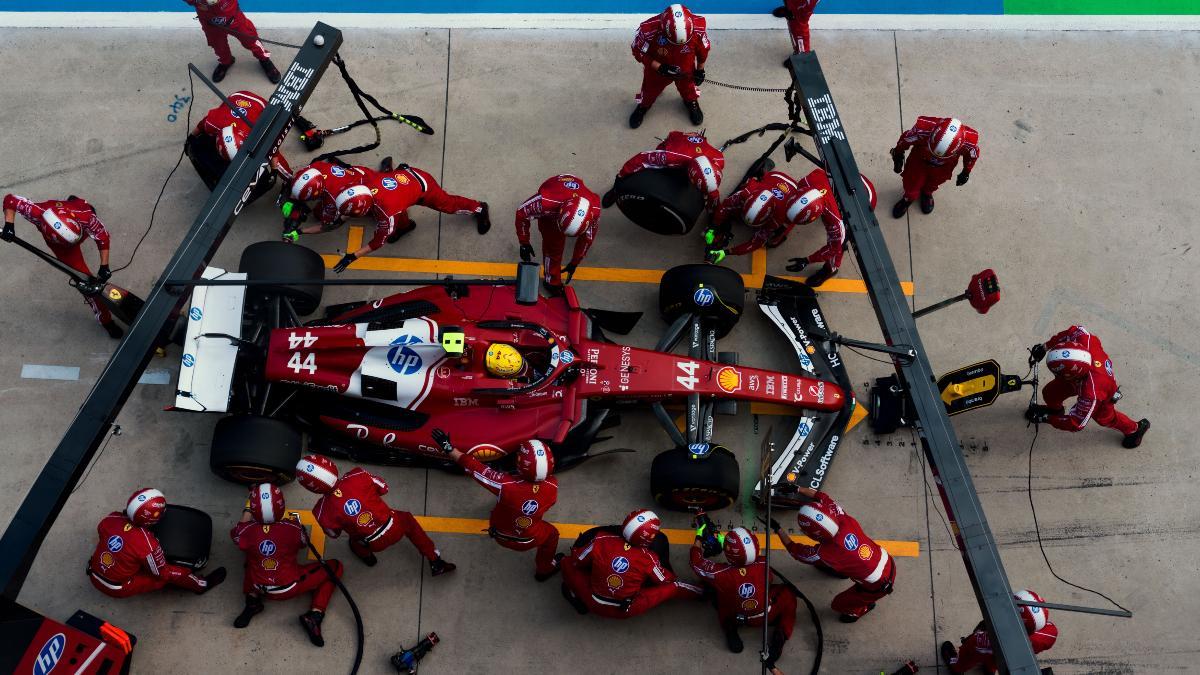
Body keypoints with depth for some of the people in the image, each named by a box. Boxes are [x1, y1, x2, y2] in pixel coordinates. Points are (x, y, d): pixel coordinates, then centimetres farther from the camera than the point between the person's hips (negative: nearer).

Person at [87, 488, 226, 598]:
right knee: (171, 574, 0)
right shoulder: (148, 544, -33)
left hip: (94, 575, 6)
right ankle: (202, 585, 19)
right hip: (117, 589, -6)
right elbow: (162, 572, -16)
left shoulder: (111, 519, -17)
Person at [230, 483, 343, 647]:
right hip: (290, 588, -3)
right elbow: (304, 547, -1)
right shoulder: (293, 527, -23)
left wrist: (247, 510, 16)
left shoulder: (247, 531, -19)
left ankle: (252, 600, 13)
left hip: (260, 588, 3)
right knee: (335, 567, 10)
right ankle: (315, 614, -5)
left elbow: (235, 534, 7)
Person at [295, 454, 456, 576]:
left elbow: (334, 534, -1)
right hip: (395, 528, 0)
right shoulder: (357, 476, -22)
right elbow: (383, 488, -3)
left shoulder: (323, 511, -22)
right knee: (407, 519, 34)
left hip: (374, 544, 0)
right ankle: (436, 563, 36)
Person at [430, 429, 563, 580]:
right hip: (528, 541, 0)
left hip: (500, 535, 0)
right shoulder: (552, 486, -31)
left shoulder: (506, 485, -40)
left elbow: (474, 468, -35)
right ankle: (544, 570, 52)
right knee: (551, 534, 32)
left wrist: (448, 448, -27)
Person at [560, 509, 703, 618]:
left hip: (595, 605, 1)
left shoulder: (601, 540, -17)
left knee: (568, 563, 14)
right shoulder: (648, 558, -18)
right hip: (626, 612, -1)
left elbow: (576, 561, -1)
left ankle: (579, 600, 5)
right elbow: (666, 580, 0)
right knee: (672, 586, 3)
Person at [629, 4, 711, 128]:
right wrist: (661, 69, -30)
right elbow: (639, 52, -22)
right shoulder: (648, 29, -41)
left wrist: (700, 70, 3)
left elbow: (703, 49, -11)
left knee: (688, 87, 26)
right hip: (657, 67, -1)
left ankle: (692, 102, 59)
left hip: (686, 67, 2)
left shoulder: (699, 27, -34)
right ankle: (643, 106, 53)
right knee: (650, 89, 21)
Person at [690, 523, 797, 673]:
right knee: (788, 593, 20)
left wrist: (699, 536, 0)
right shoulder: (764, 565, -25)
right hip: (766, 617, 0)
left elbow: (696, 562, -12)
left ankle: (730, 630, 9)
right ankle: (780, 635, 2)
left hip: (735, 618, 0)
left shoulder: (722, 573, -32)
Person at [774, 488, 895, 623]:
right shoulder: (845, 520, -19)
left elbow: (795, 550, -11)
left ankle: (863, 607, 41)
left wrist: (777, 529, -1)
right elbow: (821, 496, -3)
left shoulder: (824, 554, -30)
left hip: (879, 586, -6)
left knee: (838, 605, 17)